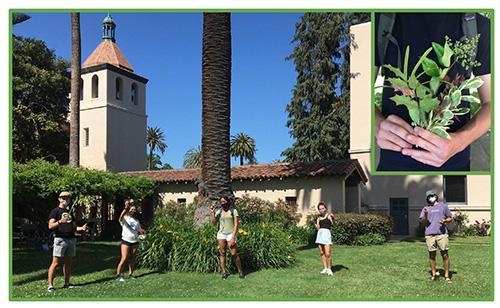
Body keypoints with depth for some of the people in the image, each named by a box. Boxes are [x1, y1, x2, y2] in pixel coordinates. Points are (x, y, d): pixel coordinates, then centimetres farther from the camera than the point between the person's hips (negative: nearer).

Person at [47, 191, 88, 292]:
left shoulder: (69, 212, 22)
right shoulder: (55, 211, 1)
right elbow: (50, 226, -11)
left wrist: (82, 228, 4)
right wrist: (60, 222, -28)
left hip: (71, 239, 7)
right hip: (60, 239, -7)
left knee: (68, 263, 8)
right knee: (56, 262, -9)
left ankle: (66, 283, 13)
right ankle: (50, 285, -7)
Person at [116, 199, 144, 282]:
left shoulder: (136, 221, 15)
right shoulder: (125, 218, -2)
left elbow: (139, 231, 20)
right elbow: (120, 218, -27)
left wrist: (141, 232, -5)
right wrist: (125, 208, -39)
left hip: (135, 241, 5)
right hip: (126, 241, -5)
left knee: (132, 259, 7)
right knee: (124, 259, -10)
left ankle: (130, 274, 17)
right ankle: (118, 275, -3)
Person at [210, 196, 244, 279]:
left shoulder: (233, 211, 0)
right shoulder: (218, 211, 8)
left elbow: (236, 225, -4)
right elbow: (214, 223, 1)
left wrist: (233, 237, -10)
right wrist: (212, 213, -10)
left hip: (230, 234, -3)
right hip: (221, 234, 3)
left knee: (234, 254, -5)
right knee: (222, 253, 0)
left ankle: (240, 271, 11)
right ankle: (224, 272, 6)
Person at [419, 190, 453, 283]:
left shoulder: (443, 206, 14)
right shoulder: (425, 208, 15)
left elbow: (450, 218, 16)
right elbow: (423, 222, 7)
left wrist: (445, 221, -4)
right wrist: (425, 214, -11)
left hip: (442, 234, -1)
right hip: (430, 234, 1)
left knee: (445, 254, -3)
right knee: (432, 255, 3)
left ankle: (447, 275, 3)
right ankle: (434, 274, 13)